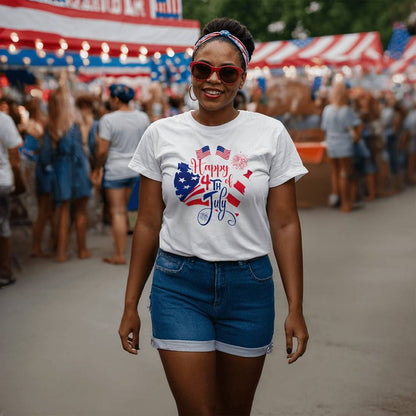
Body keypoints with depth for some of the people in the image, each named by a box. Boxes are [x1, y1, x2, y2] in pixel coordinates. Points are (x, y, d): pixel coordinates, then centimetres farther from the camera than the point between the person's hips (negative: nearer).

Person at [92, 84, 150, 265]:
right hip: (134, 169, 6)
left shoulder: (108, 119, -16)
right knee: (123, 208, 21)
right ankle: (121, 245, 30)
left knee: (117, 212, -1)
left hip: (114, 170, -6)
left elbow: (102, 150, -17)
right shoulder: (143, 117, 1)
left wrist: (97, 169, -3)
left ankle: (120, 255, 2)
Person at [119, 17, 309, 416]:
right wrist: (130, 304, 5)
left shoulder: (271, 134, -1)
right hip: (178, 286, 0)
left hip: (249, 286, 1)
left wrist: (295, 308, -5)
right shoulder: (161, 135, 1)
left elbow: (284, 224, -1)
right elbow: (148, 224, 5)